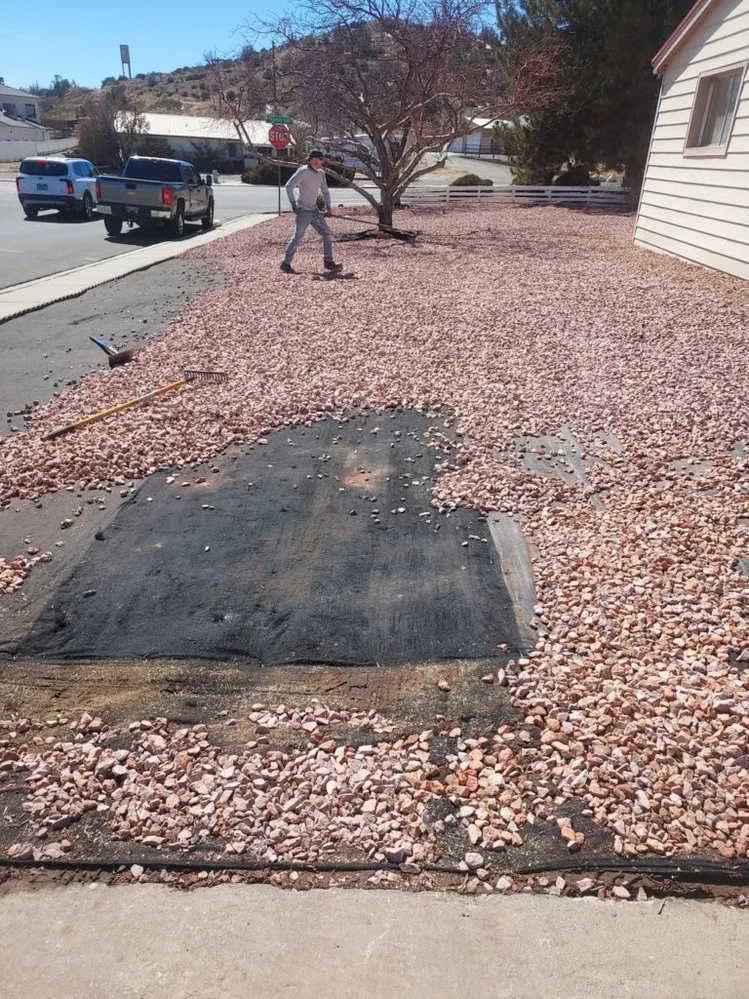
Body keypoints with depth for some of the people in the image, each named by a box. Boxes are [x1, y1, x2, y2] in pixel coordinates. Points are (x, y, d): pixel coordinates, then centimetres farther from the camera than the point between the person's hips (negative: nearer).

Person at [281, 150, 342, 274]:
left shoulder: (321, 173, 9)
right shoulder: (303, 171, -12)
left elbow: (325, 191, 21)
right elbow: (289, 186, -19)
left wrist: (328, 207, 10)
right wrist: (293, 203, -21)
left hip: (315, 210, 7)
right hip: (303, 211, -7)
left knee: (327, 235, 2)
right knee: (297, 238, -5)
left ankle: (328, 262, 8)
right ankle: (286, 264, 4)